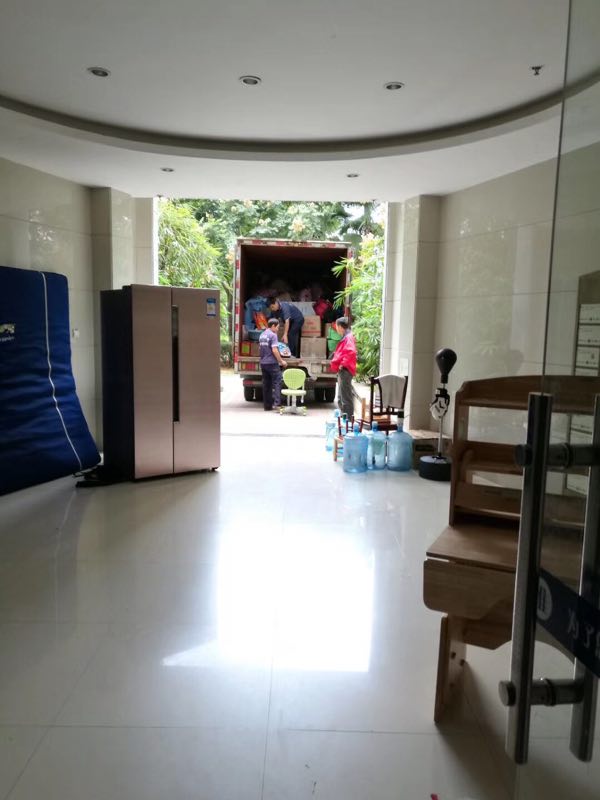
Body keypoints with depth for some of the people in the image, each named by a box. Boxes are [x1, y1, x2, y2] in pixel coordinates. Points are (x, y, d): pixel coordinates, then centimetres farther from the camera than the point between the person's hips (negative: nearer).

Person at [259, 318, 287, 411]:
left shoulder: (262, 335, 13)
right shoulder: (273, 335, -12)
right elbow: (274, 350, -18)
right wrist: (281, 361, -10)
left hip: (263, 363, 8)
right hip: (272, 363, -8)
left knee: (266, 384, 10)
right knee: (277, 382, -6)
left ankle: (267, 405, 13)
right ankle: (276, 403, -17)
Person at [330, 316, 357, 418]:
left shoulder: (348, 338, -13)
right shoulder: (345, 337, 18)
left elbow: (351, 352, -27)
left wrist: (343, 364, -21)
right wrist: (337, 364, 14)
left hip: (345, 370, -11)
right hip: (342, 371, 11)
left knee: (345, 396, -9)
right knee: (340, 398, 17)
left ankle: (348, 418, -6)